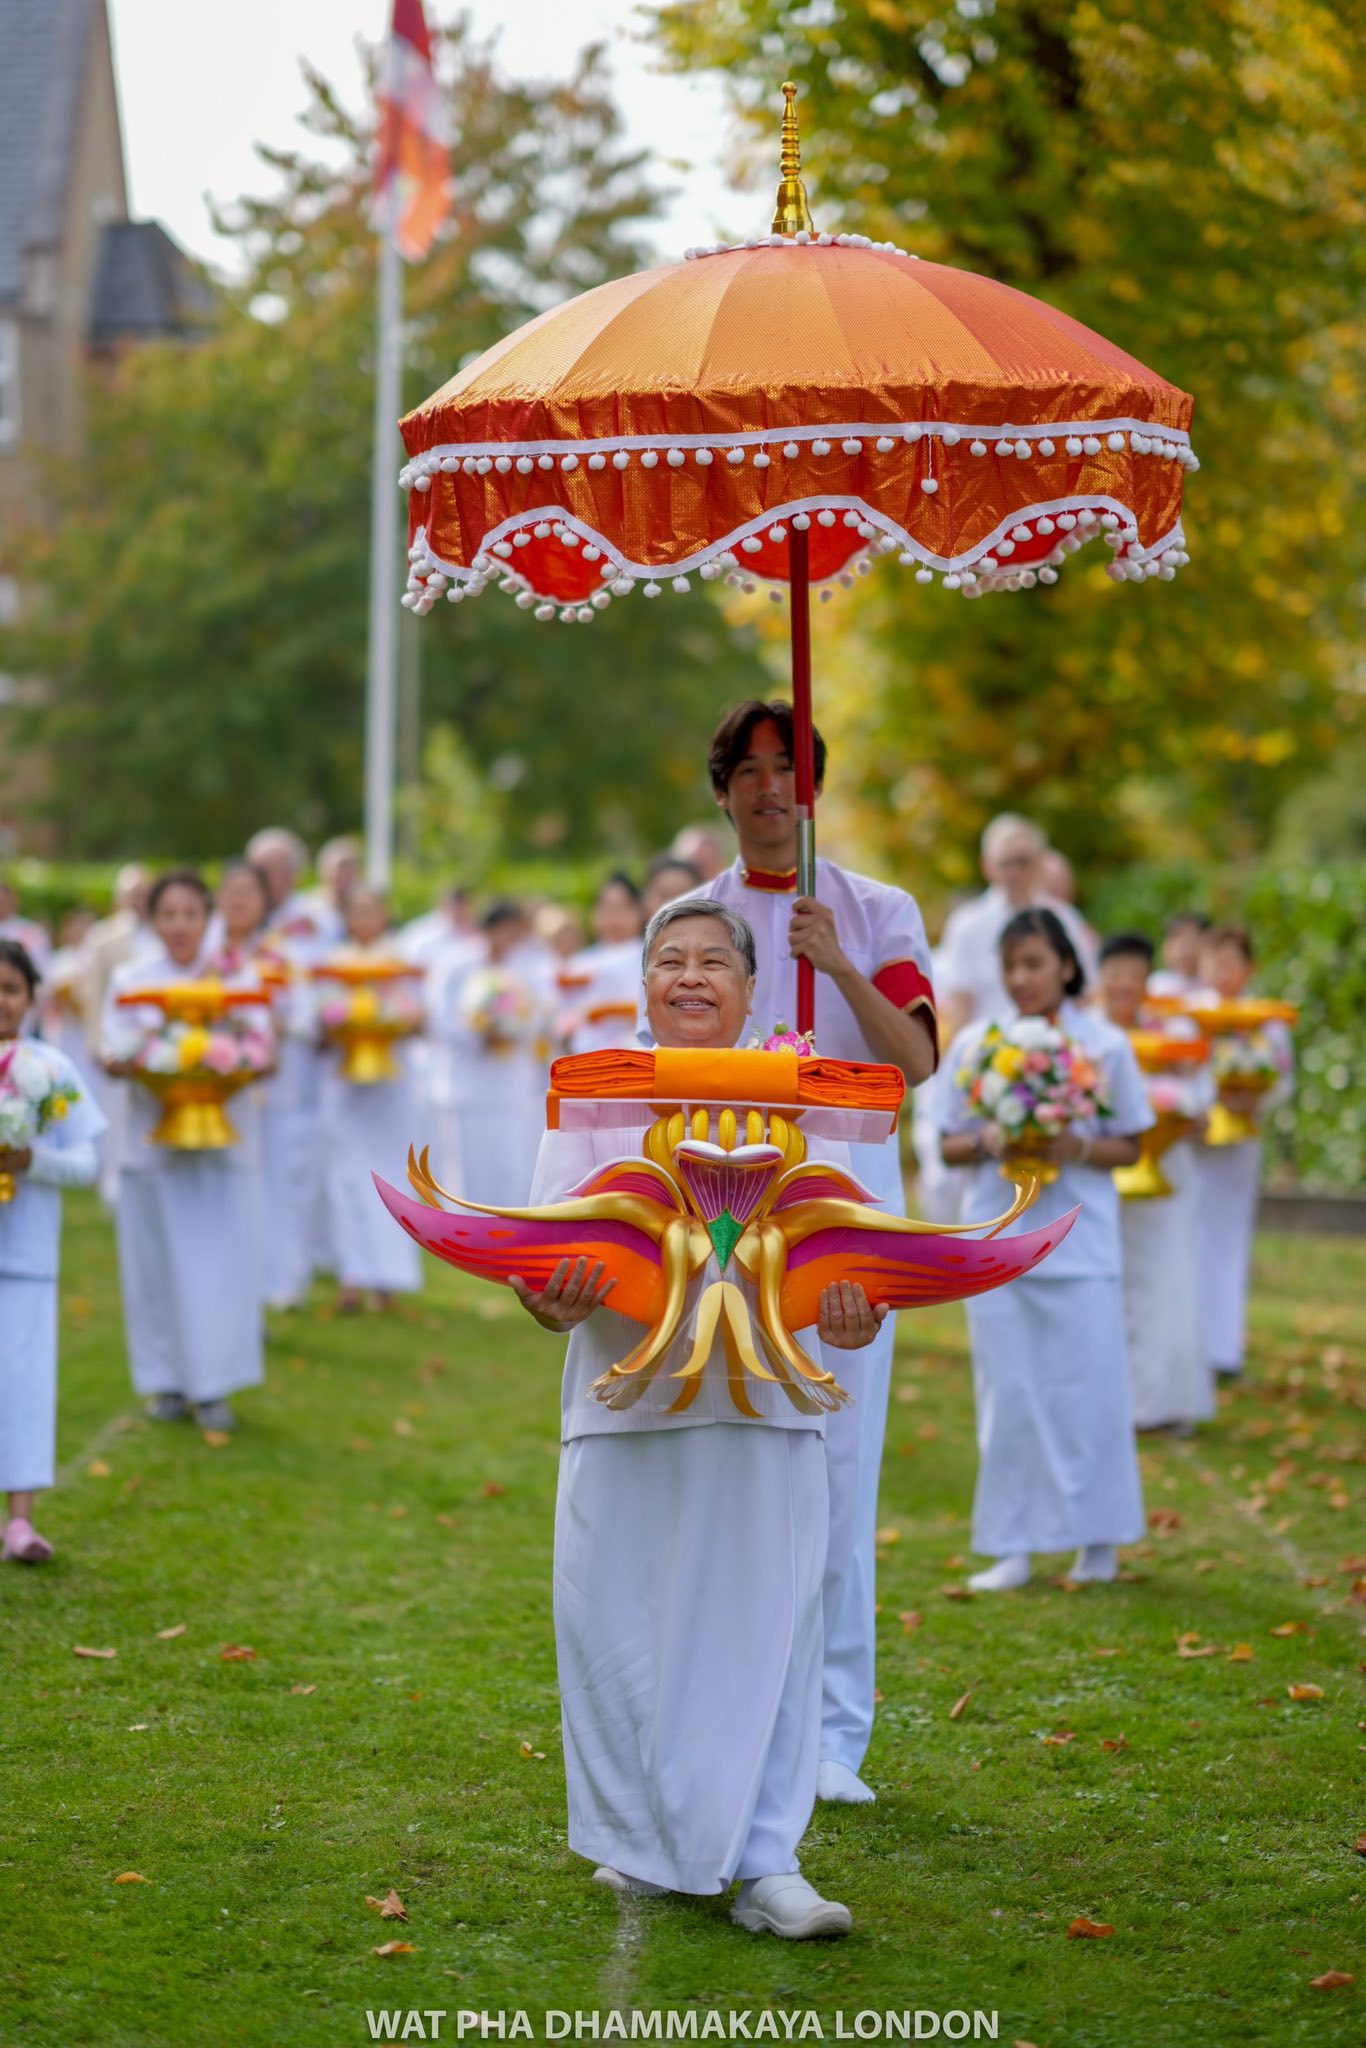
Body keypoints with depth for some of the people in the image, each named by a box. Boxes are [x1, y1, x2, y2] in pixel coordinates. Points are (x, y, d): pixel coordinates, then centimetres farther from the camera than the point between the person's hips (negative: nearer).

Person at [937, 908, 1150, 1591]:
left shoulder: (1105, 1046, 1)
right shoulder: (973, 1045, 5)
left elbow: (1129, 1147, 4)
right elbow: (949, 1146, 9)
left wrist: (1076, 1149, -14)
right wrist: (986, 1144, -12)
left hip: (1080, 1245, -1)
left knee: (1086, 1388, 0)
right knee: (1008, 1393, 3)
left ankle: (1097, 1539, 14)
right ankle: (1012, 1547, 9)